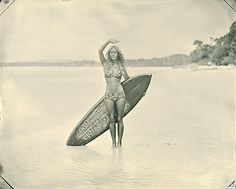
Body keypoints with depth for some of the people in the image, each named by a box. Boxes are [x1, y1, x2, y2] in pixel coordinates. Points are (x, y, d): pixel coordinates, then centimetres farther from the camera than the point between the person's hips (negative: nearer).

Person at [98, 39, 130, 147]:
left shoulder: (121, 66, 7)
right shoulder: (105, 64, 6)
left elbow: (128, 79, 18)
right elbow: (100, 51, -7)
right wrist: (108, 41, -10)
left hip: (120, 94, 0)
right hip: (108, 96, 0)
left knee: (119, 119, 3)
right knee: (112, 119, 1)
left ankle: (119, 141, 12)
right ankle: (113, 142, 9)